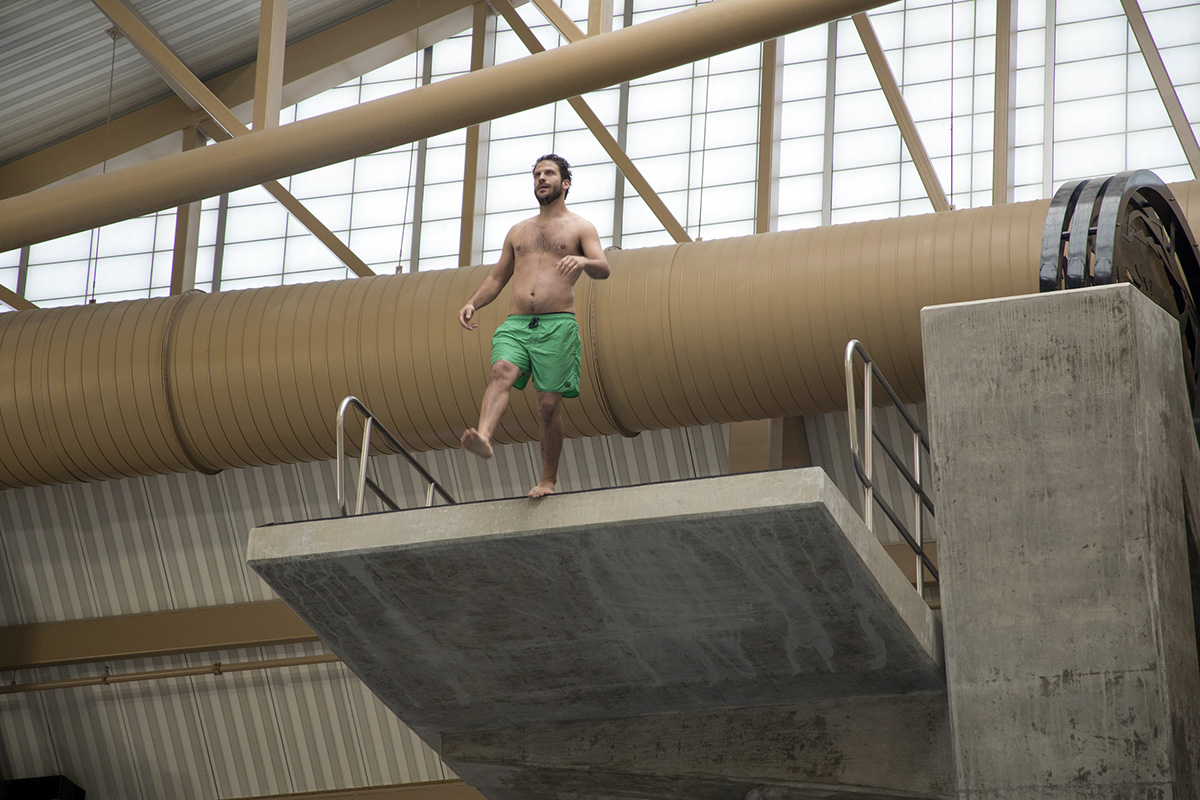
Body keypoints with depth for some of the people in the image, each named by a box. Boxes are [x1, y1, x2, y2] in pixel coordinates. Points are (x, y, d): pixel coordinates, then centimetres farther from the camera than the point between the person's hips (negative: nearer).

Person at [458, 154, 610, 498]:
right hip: (515, 324, 3)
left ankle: (548, 479, 5)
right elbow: (497, 277, 28)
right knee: (502, 372, -27)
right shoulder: (518, 231, 25)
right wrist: (473, 303, 9)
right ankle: (483, 437, -50)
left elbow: (603, 270, -3)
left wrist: (584, 262, -27)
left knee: (549, 402, -7)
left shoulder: (580, 228, 12)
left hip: (557, 325, -3)